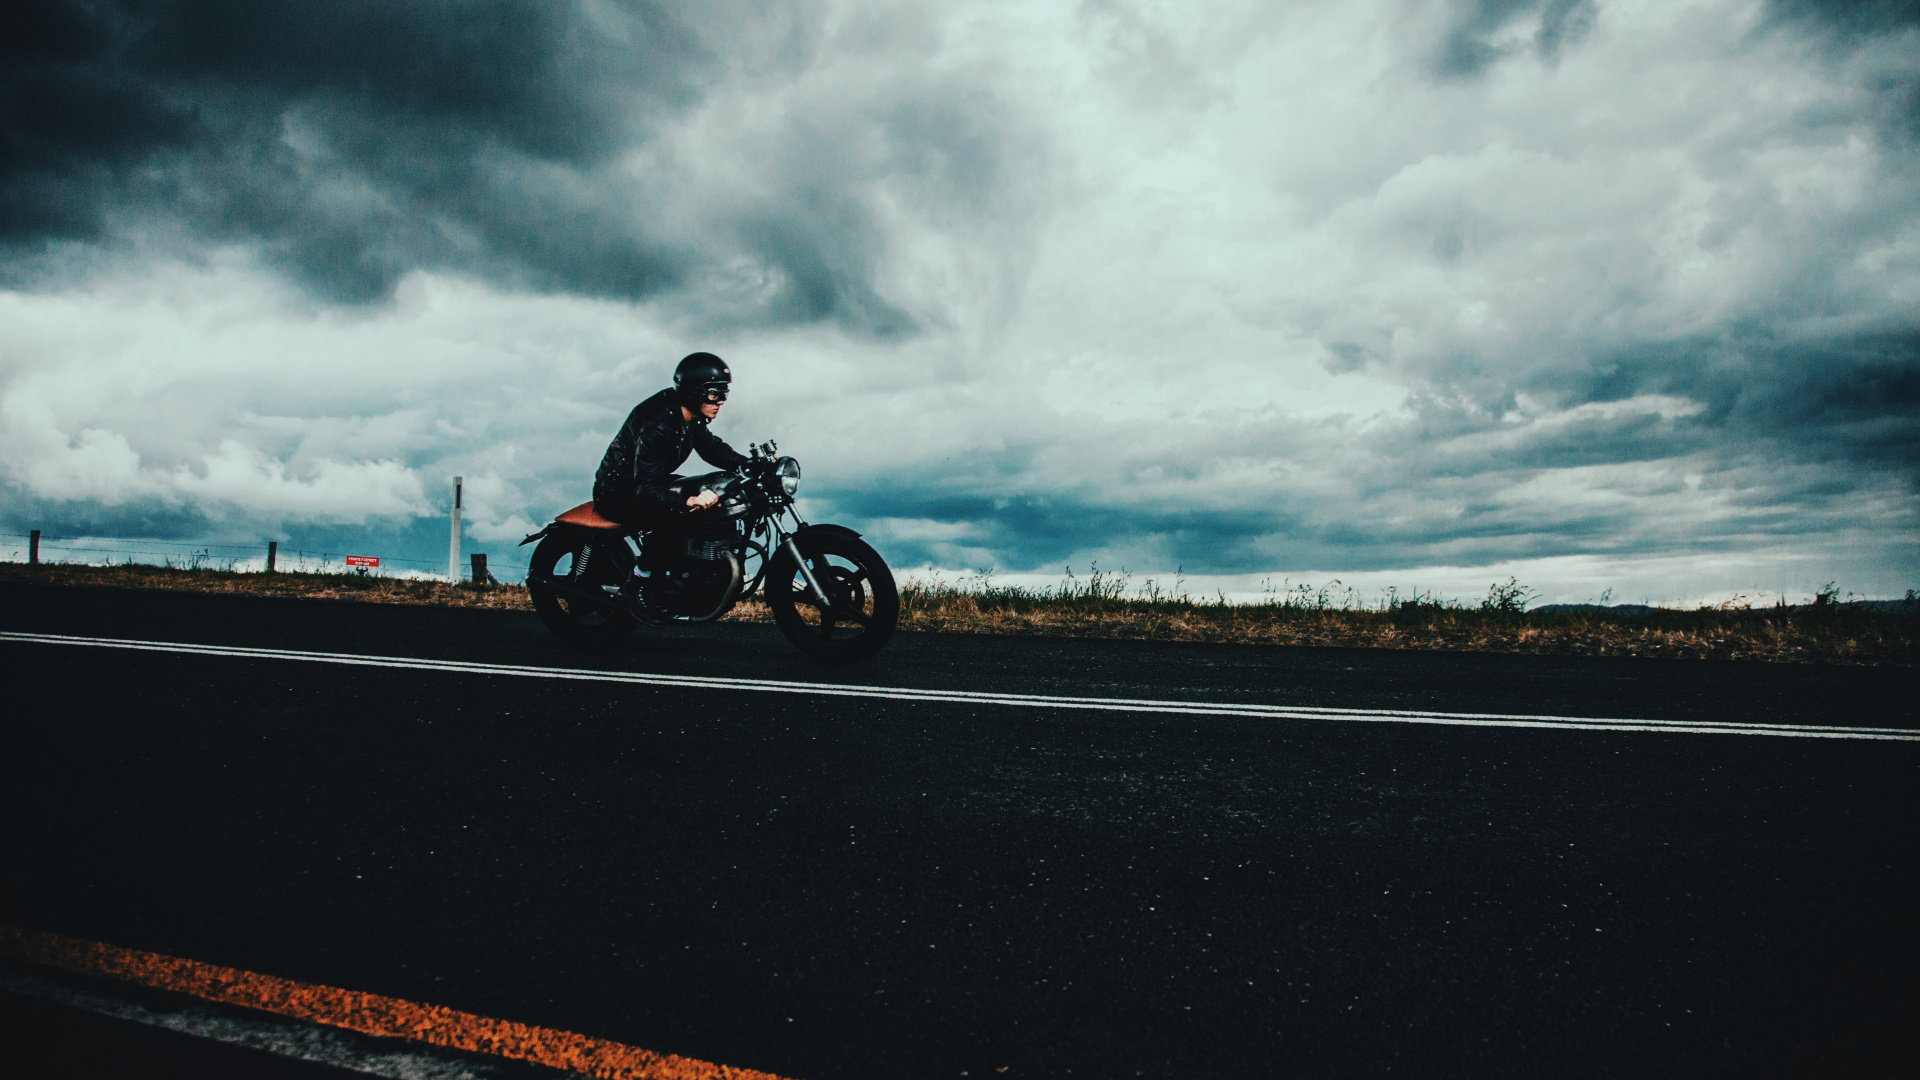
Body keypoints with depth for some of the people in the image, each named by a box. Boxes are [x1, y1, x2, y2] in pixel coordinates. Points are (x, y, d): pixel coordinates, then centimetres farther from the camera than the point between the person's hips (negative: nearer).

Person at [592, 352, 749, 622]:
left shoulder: (692, 417, -5)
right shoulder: (655, 425, -32)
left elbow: (710, 447, 10)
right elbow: (647, 488, -38)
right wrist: (690, 501, -55)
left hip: (649, 480, 10)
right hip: (617, 492, -9)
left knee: (715, 499, 3)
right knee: (672, 518, -33)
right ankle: (639, 586, -17)